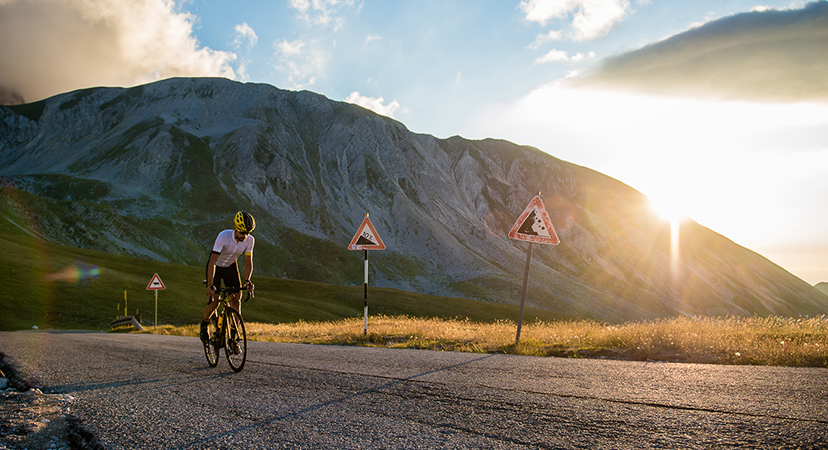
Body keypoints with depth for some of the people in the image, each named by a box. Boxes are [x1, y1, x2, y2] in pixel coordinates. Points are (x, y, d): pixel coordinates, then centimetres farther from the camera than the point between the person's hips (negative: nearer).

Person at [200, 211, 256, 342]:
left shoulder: (250, 240, -23)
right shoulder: (224, 236, -34)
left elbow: (248, 262, -14)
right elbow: (212, 262, -36)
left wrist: (247, 280, -31)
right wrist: (210, 285, -45)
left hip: (231, 267, 3)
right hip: (216, 267, -3)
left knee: (236, 300, -11)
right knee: (214, 303, -13)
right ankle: (204, 325, 20)